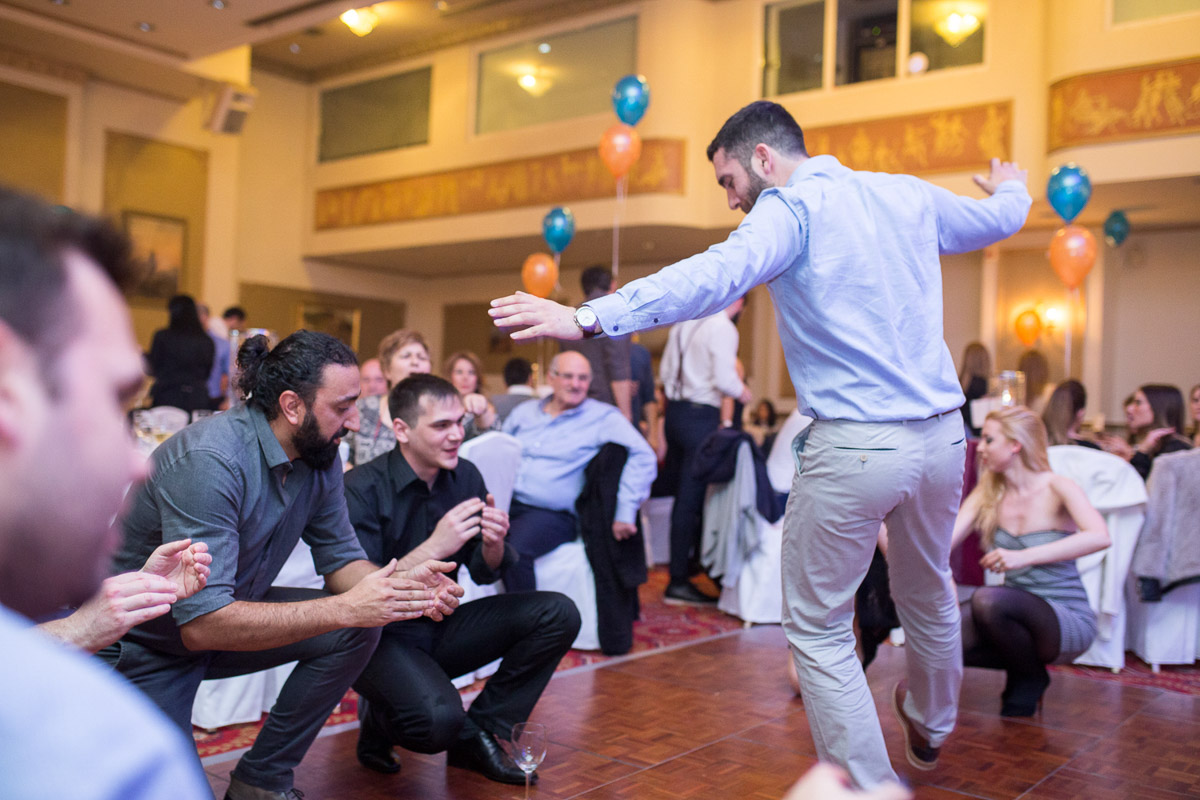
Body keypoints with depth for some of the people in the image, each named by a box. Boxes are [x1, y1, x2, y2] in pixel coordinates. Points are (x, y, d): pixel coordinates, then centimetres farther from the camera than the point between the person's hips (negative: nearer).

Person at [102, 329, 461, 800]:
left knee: (359, 628, -10)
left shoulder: (320, 457, -7)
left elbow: (341, 558, 1)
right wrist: (343, 608, -38)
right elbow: (202, 623, -35)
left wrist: (399, 586, -21)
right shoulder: (211, 460, -31)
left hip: (226, 615, 7)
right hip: (141, 645, -7)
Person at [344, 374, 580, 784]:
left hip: (440, 627, 6)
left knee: (558, 614, -9)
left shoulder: (465, 476, 0)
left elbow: (483, 573, 7)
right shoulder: (363, 488, -18)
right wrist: (433, 548, -31)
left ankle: (478, 734, 1)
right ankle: (379, 722, 3)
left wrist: (494, 545, -16)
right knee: (438, 719, -34)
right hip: (380, 636, -6)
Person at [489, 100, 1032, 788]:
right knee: (928, 591, 29)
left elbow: (715, 275, -29)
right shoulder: (910, 195, 12)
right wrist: (1013, 187, 54)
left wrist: (590, 318, -39)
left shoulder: (790, 208, -9)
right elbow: (999, 219, 30)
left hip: (855, 445, -8)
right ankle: (932, 730, 53)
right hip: (942, 431, 8)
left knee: (818, 629, 7)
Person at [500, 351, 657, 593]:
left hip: (551, 515, -4)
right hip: (505, 504, 4)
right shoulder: (523, 412, 18)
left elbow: (643, 456, -9)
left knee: (514, 550, -34)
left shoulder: (603, 417, 2)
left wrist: (626, 511, -17)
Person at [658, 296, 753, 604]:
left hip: (675, 409, 8)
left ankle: (683, 563, 32)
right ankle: (678, 581, 0)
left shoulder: (684, 322, 12)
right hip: (701, 415, -8)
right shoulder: (723, 328, -12)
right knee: (692, 497, -4)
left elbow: (665, 371, 15)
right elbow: (724, 379, -20)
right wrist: (742, 392, -1)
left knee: (678, 491, 18)